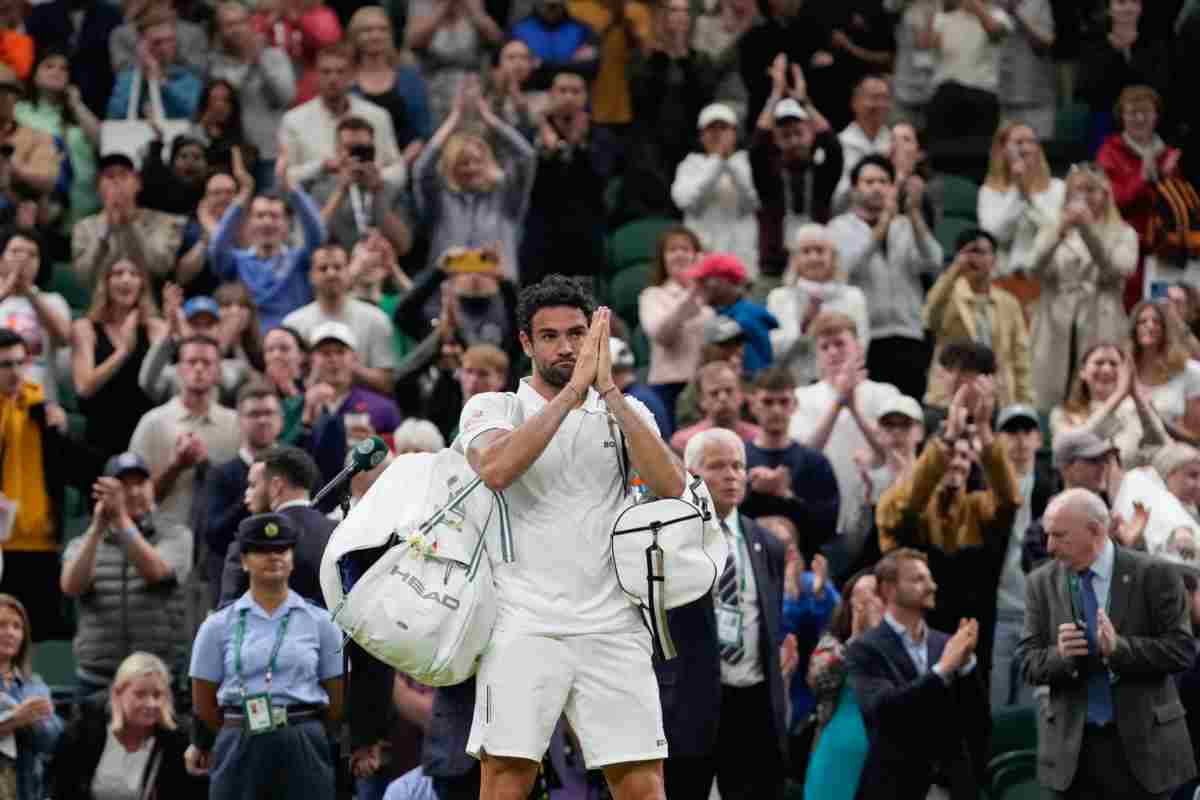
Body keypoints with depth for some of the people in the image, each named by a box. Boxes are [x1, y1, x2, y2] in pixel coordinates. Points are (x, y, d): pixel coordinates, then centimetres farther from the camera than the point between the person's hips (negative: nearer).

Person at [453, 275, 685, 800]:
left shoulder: (625, 413, 16)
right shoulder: (491, 407, 9)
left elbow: (670, 485, -3)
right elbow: (496, 469, -15)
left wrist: (609, 390, -9)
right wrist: (574, 389, -14)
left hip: (612, 628, 2)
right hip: (523, 627, -2)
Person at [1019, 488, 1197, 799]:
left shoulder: (1153, 575, -5)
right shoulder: (1042, 583, 5)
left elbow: (1182, 650, -9)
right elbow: (1030, 663, 3)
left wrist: (1119, 647, -23)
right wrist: (1061, 655, -20)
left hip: (1140, 742, -3)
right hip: (1072, 746, 3)